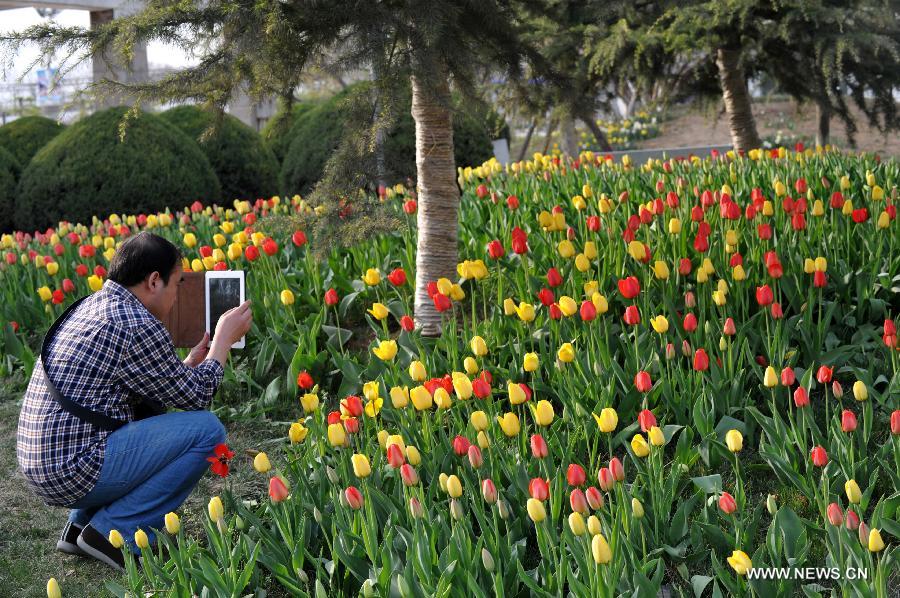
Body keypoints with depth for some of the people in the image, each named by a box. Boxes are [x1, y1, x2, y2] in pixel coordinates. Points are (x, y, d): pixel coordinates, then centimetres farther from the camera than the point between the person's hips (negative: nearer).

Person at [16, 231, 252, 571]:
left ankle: (81, 523, 16)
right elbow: (196, 398, -3)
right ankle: (115, 532, -5)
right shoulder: (136, 324, -15)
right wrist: (224, 339, 9)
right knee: (207, 428, -8)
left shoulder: (90, 306, 14)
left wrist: (190, 363, 26)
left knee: (152, 416, 29)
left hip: (37, 464, 10)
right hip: (75, 470, -10)